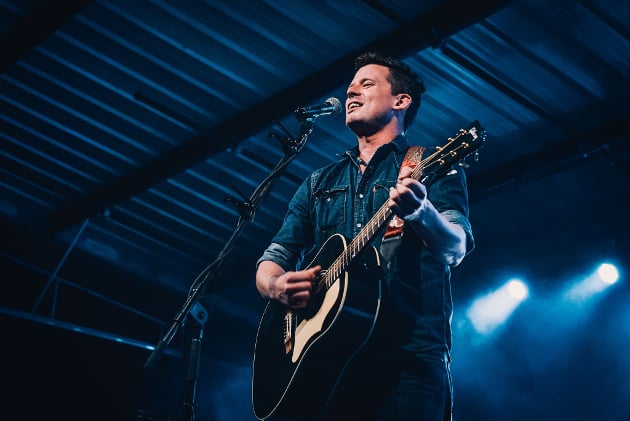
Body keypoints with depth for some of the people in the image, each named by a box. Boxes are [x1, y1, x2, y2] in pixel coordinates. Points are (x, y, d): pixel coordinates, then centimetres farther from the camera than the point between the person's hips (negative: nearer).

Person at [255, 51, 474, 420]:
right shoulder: (320, 183, 23)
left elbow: (455, 248, -8)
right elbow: (272, 260, 19)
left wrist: (420, 212, -31)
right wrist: (275, 285, -6)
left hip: (407, 354, -3)